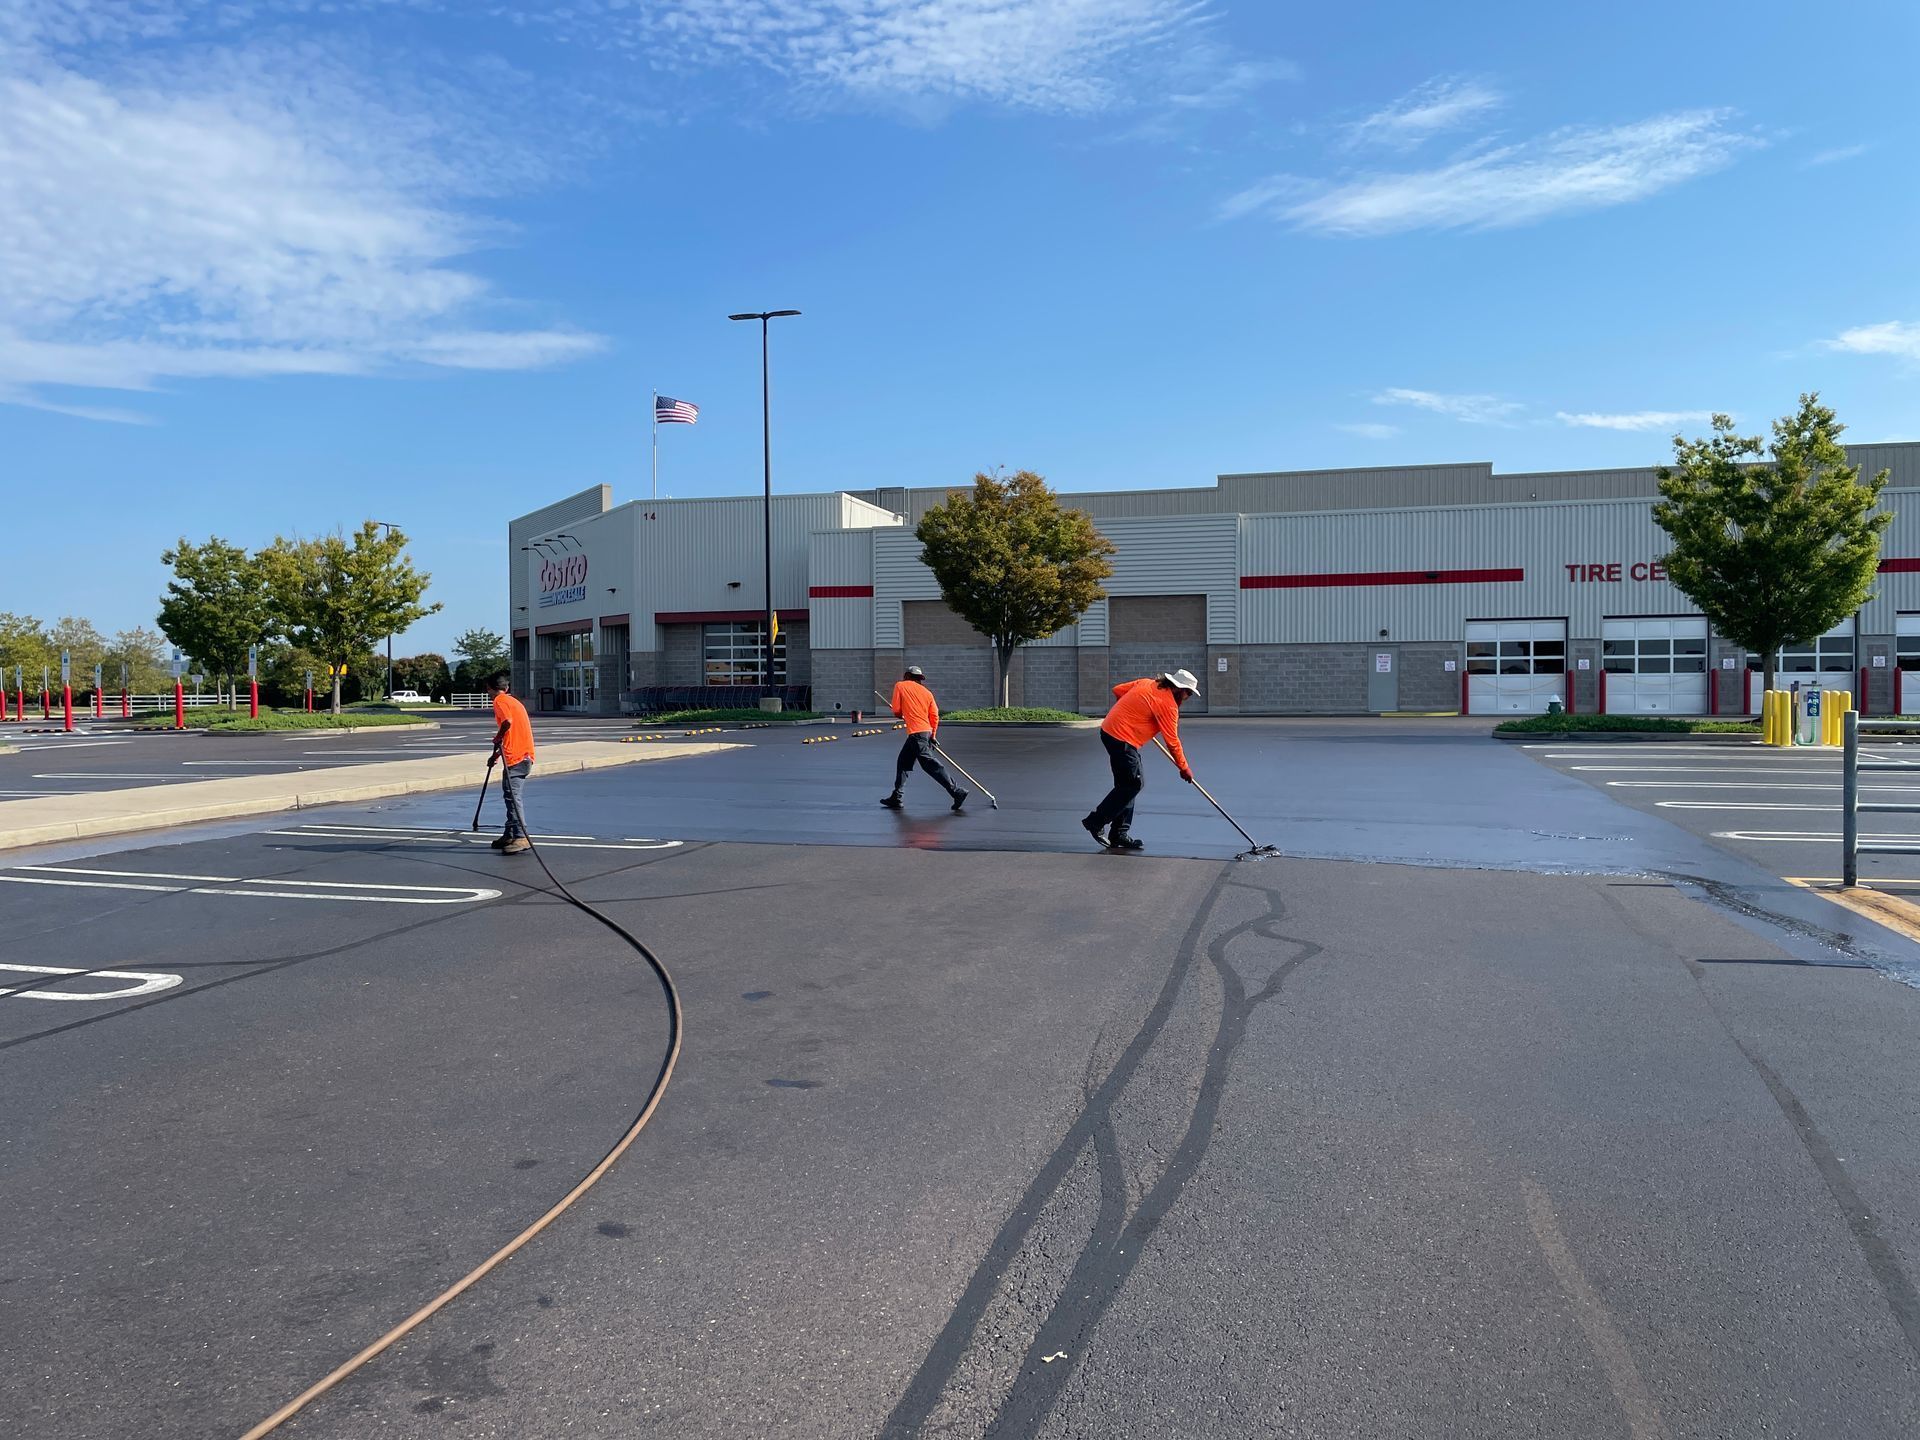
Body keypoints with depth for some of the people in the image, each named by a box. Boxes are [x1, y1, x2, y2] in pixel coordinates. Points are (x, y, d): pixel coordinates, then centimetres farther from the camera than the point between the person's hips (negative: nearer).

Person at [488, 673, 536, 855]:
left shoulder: (500, 700, -4)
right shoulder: (513, 701, 24)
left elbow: (508, 721, -23)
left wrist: (497, 737, -5)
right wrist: (499, 753, 34)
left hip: (516, 757, -10)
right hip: (524, 754, 10)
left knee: (512, 795, -13)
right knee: (510, 794, 17)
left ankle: (521, 839, -18)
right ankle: (510, 835, 23)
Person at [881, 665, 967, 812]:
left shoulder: (900, 686, 3)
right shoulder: (927, 692, 14)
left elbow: (896, 710, 1)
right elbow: (934, 716, 10)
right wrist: (933, 736, 20)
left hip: (916, 733, -8)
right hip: (927, 732, 8)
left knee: (930, 764, -13)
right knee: (903, 762, 18)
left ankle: (957, 792, -21)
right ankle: (896, 798, 24)